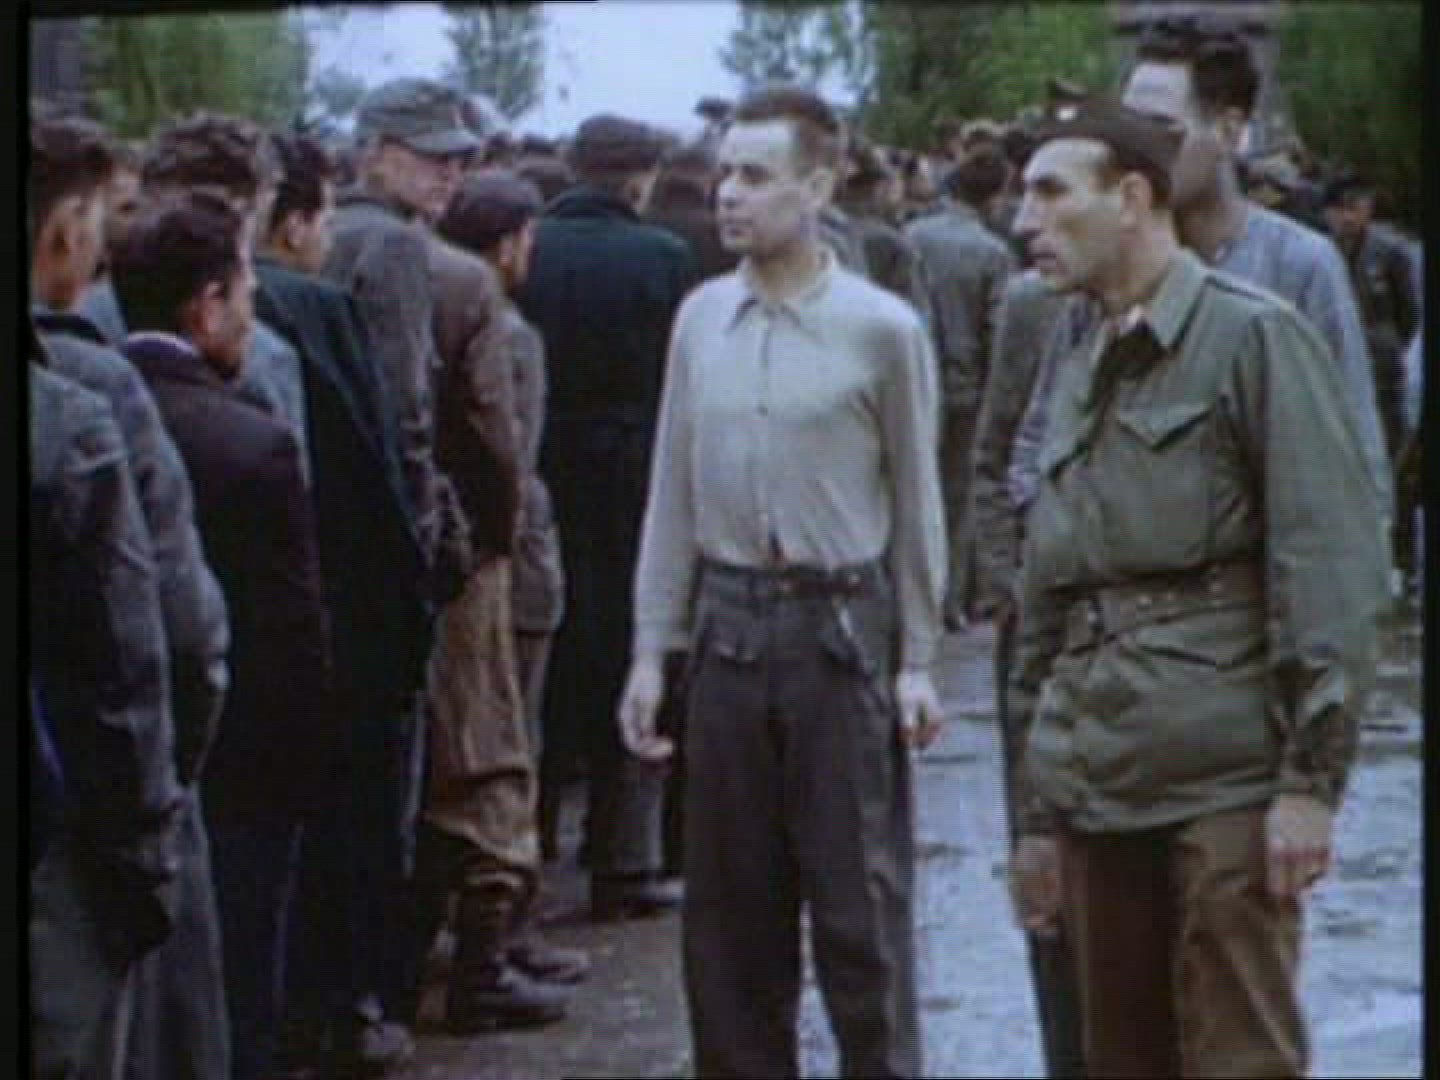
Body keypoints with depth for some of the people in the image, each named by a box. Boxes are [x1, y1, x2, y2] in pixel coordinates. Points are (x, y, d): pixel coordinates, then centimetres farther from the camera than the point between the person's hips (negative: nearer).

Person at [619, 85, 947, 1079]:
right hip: (730, 621, 4)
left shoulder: (882, 329, -7)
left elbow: (917, 506, -2)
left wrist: (916, 661, -3)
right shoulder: (702, 318, 5)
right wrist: (652, 650, 7)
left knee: (860, 902, 1)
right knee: (730, 904, 11)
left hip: (842, 624, -4)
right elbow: (674, 494, 9)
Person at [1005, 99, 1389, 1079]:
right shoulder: (1079, 379, 17)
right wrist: (1037, 816, 19)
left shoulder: (1255, 336, -4)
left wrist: (1313, 779, -16)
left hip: (1228, 779, -7)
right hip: (1096, 786, 7)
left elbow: (1335, 566, -10)